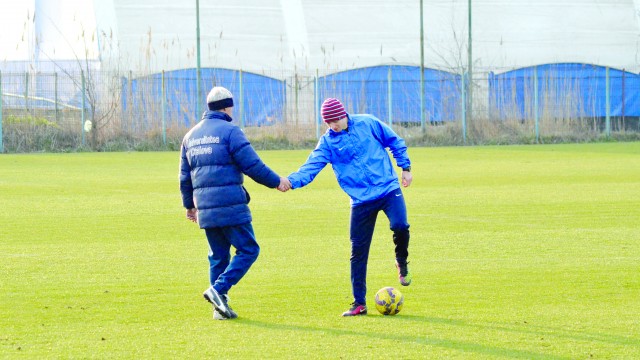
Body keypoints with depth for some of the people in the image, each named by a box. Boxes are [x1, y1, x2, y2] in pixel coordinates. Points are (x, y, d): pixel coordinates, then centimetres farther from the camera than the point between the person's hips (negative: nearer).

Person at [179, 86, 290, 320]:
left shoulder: (191, 136, 16)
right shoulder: (229, 131, -6)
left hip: (205, 210, 7)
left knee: (218, 255, 14)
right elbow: (252, 165, -10)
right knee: (248, 250, 0)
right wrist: (276, 182, 3)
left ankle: (220, 307, 10)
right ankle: (218, 289, -15)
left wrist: (189, 205, 30)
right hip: (231, 205, -7)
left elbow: (185, 176, 20)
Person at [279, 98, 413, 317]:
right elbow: (312, 166, -10)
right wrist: (292, 181, -27)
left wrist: (405, 168, 6)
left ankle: (402, 264, 4)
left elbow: (395, 142, 10)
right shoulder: (327, 142, 1)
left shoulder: (368, 124, 0)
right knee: (358, 250, 1)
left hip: (388, 189, -1)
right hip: (361, 200, 2)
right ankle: (359, 303, 11)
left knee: (400, 226, -28)